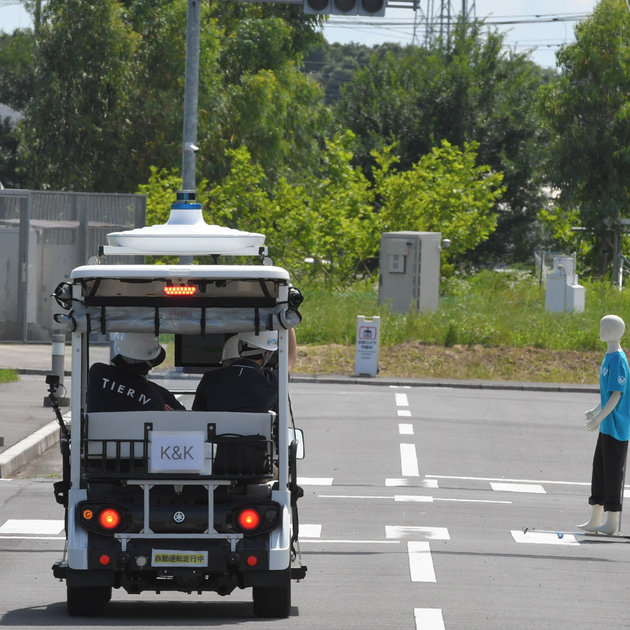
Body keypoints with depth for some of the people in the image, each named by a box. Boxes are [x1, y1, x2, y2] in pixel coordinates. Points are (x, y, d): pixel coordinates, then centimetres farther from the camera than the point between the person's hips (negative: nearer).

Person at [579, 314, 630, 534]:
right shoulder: (609, 357, 12)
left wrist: (600, 417, -20)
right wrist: (596, 411, 25)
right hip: (607, 426, 10)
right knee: (599, 470, 13)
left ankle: (612, 522, 4)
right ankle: (594, 520, 20)